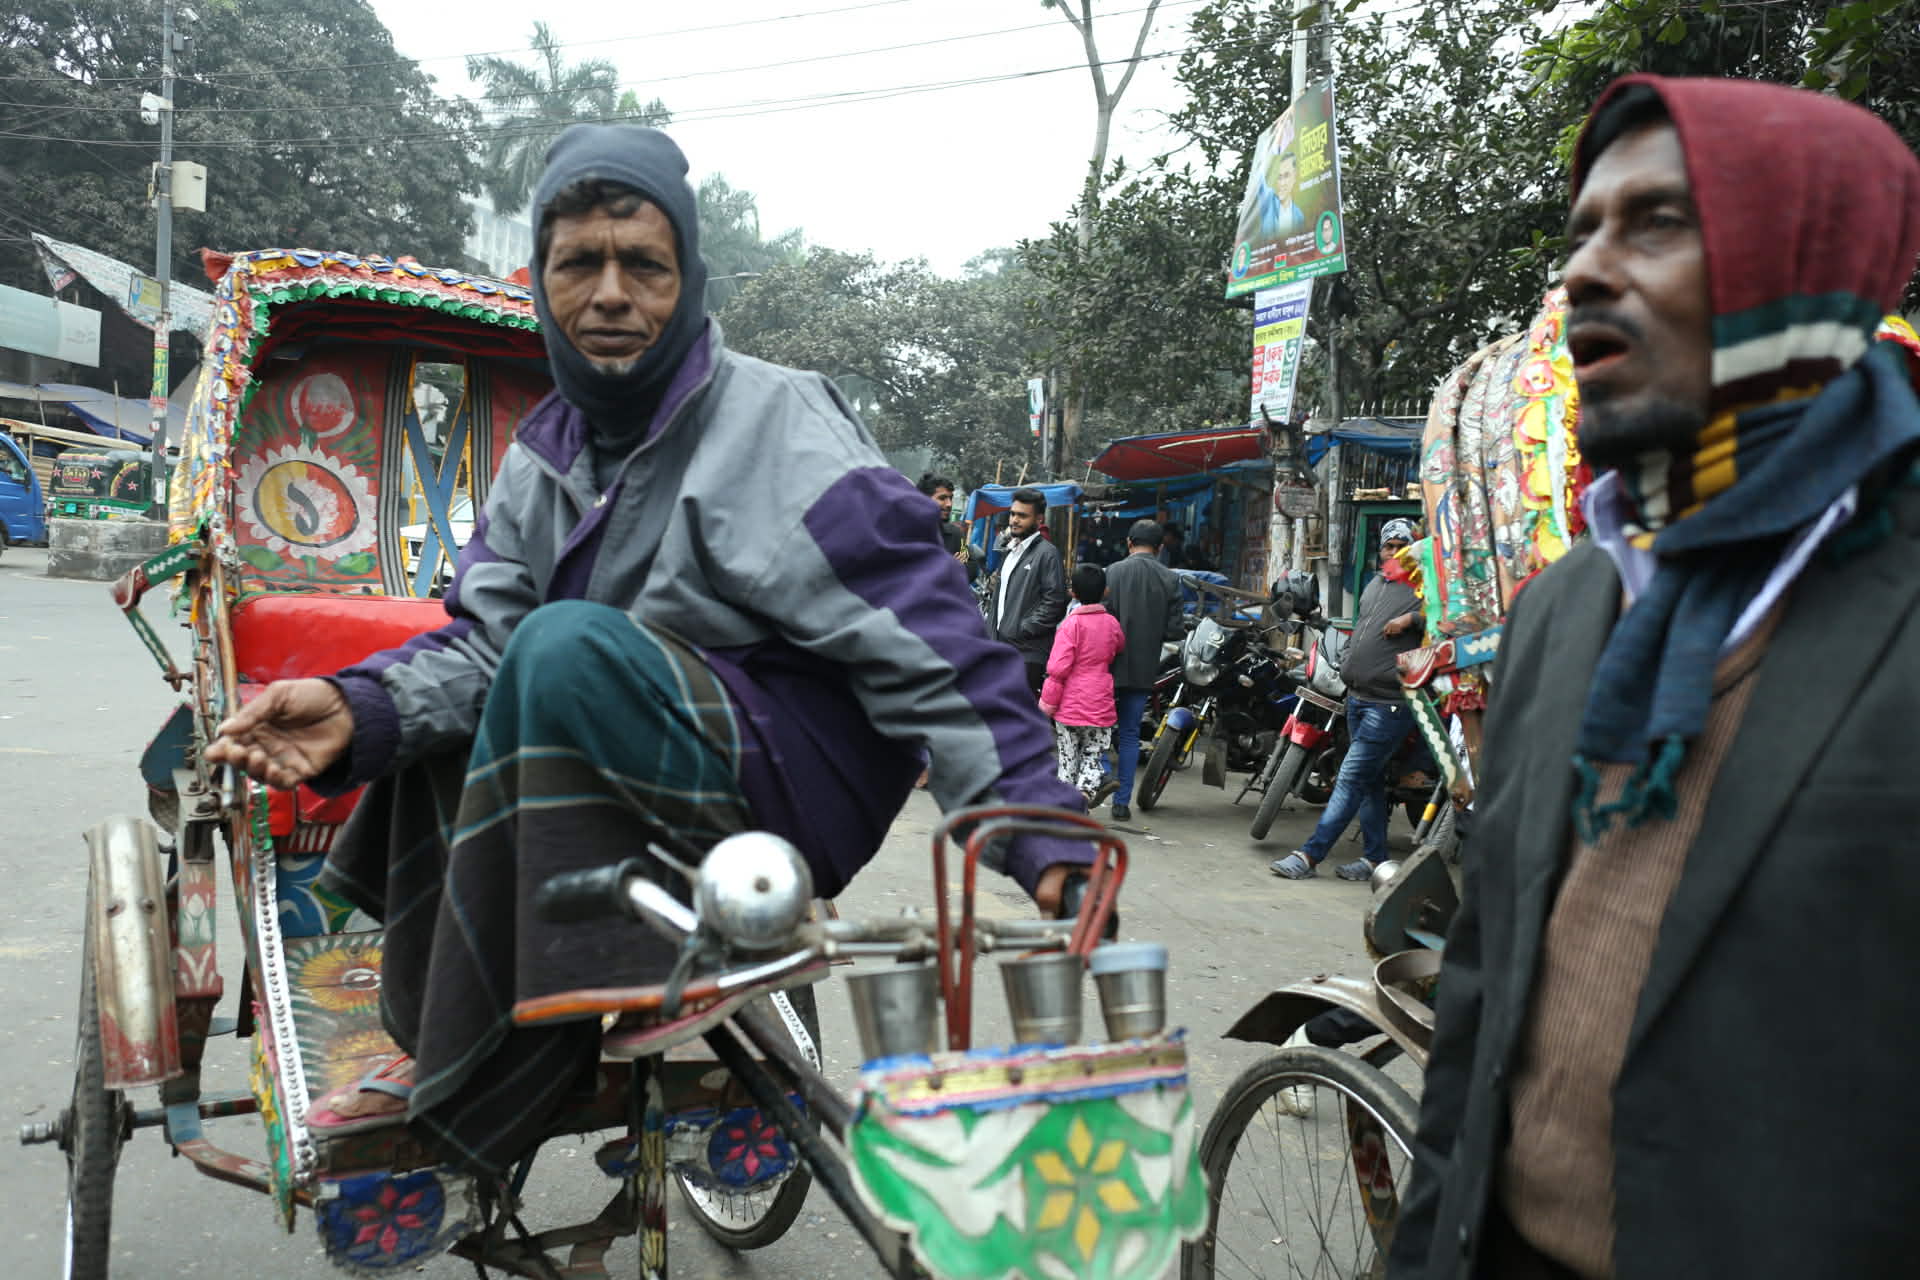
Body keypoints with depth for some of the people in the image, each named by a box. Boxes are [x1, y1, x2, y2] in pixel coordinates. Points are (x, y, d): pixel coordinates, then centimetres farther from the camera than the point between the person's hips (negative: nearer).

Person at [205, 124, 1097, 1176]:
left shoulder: (775, 423, -13)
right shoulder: (541, 456, 9)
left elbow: (923, 644, -20)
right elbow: (483, 636, 0)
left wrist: (1037, 823, -28)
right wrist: (359, 710, -21)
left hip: (802, 790, -8)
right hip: (666, 784, 8)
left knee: (570, 648, -29)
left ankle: (484, 1084, -21)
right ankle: (438, 1031, 10)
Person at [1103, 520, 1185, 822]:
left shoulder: (1113, 573, -9)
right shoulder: (1170, 580, -2)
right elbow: (1173, 630, -4)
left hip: (1113, 664, -2)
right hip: (1145, 669, 2)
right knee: (1130, 733, 10)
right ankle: (1122, 802, 11)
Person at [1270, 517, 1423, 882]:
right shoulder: (1374, 585, 19)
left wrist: (1413, 618, -24)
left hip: (1389, 704, -9)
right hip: (1358, 697, 9)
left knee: (1351, 779, -9)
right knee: (1370, 780, 13)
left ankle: (1310, 854, -9)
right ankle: (1375, 856, 21)